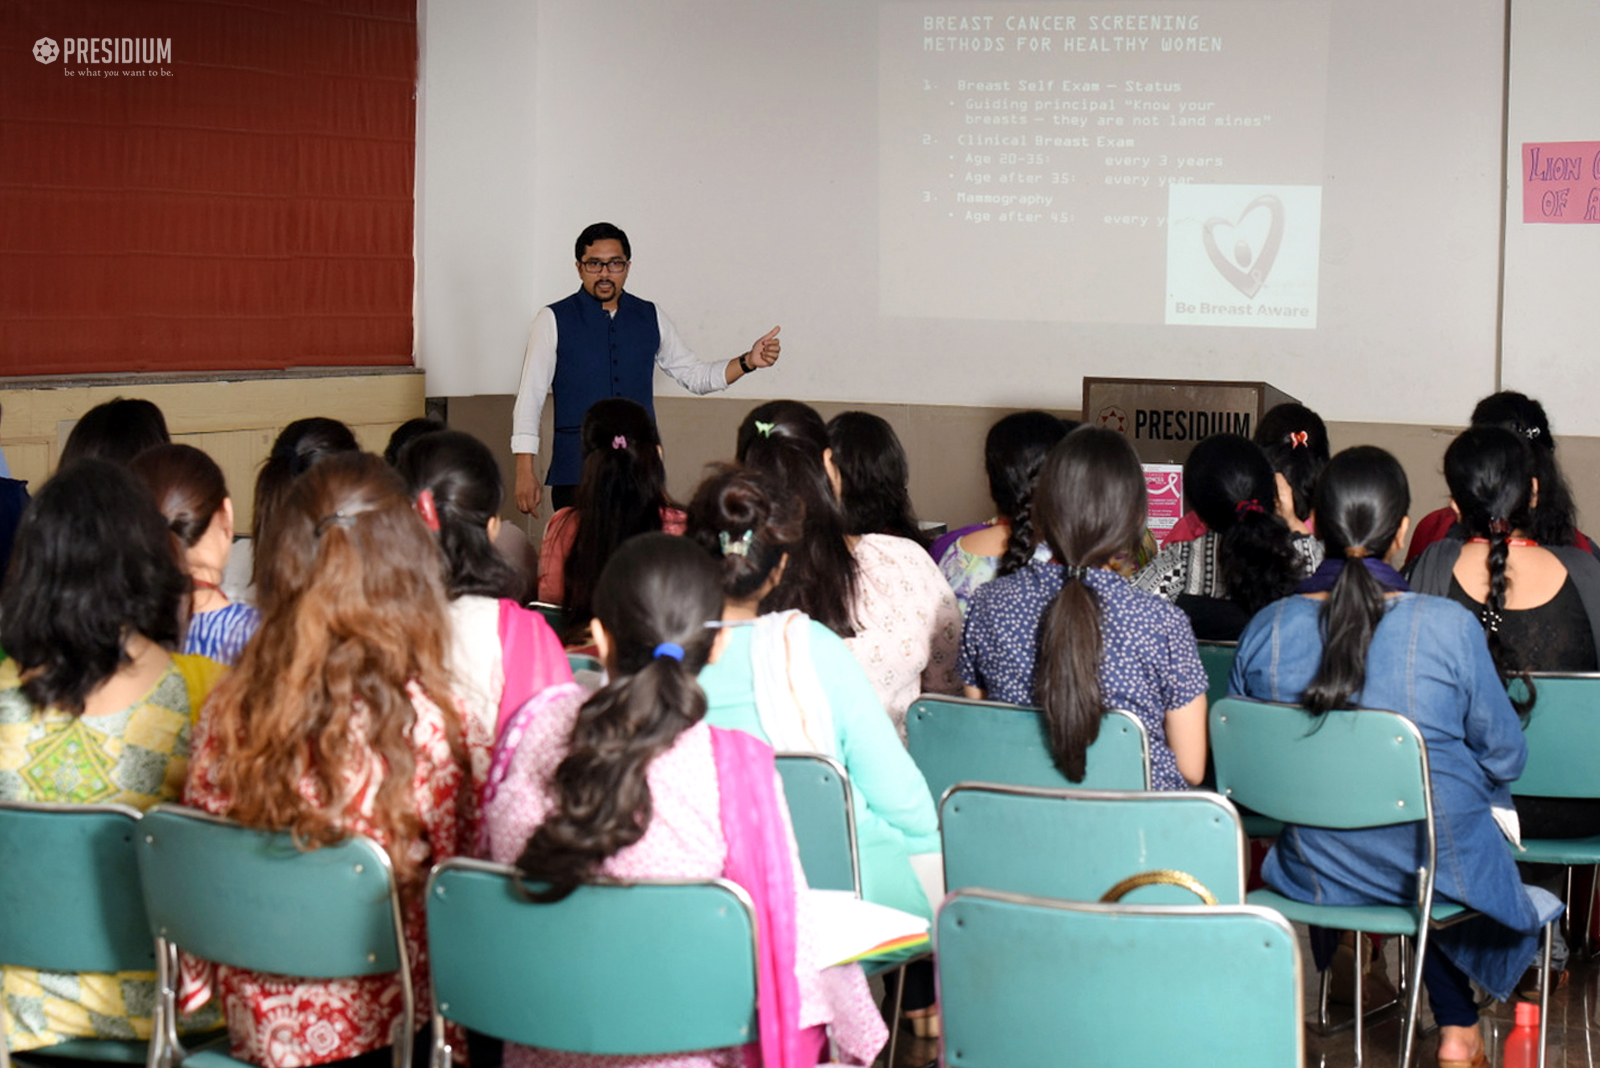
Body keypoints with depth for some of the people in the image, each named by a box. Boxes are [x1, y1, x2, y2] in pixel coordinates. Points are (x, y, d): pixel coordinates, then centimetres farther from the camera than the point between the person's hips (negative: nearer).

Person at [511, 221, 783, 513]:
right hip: (575, 474, -2)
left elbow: (694, 376, 21)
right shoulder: (554, 320, 3)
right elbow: (530, 396, 2)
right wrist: (525, 471, -5)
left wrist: (748, 362, 5)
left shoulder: (651, 318, 13)